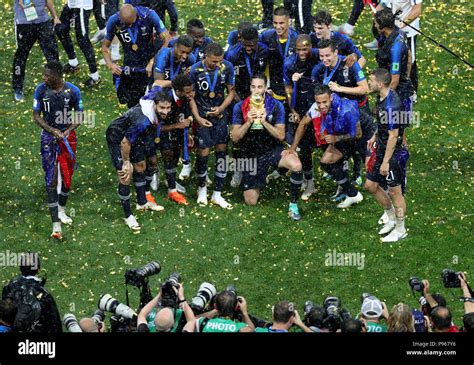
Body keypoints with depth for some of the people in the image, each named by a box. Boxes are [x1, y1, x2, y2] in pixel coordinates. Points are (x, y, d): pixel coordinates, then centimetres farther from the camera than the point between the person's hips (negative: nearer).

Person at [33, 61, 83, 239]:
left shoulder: (73, 91, -11)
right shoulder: (41, 90, -10)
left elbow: (79, 116, 1)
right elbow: (36, 116, -2)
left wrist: (67, 131, -15)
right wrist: (53, 130, -15)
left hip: (68, 137, 1)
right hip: (48, 137, -1)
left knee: (67, 178, 10)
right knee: (51, 180, -9)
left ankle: (61, 210, 37)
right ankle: (56, 224, -11)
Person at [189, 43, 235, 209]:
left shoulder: (227, 67, -9)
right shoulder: (196, 70, -15)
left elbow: (231, 91, 0)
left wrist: (221, 108, -14)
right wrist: (197, 118, -13)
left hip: (220, 115, 2)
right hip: (202, 117, -2)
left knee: (221, 151, 0)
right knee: (203, 153, -3)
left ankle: (217, 194, 8)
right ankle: (202, 188, 22)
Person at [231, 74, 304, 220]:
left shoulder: (276, 106, -8)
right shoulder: (240, 107, -5)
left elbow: (281, 136, -10)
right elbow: (235, 138, -6)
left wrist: (264, 121, -24)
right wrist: (248, 122, -22)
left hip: (272, 150, -1)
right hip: (250, 154, 1)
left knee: (296, 165, -34)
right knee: (251, 201, -2)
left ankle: (293, 204, -14)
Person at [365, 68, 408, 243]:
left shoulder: (391, 106, -28)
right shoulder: (381, 97, 2)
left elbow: (393, 136, -25)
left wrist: (385, 162, -22)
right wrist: (374, 136, 20)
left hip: (392, 152, -10)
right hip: (380, 148, 10)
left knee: (394, 191, 3)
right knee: (371, 185, 16)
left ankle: (400, 230, 17)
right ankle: (391, 218, 33)